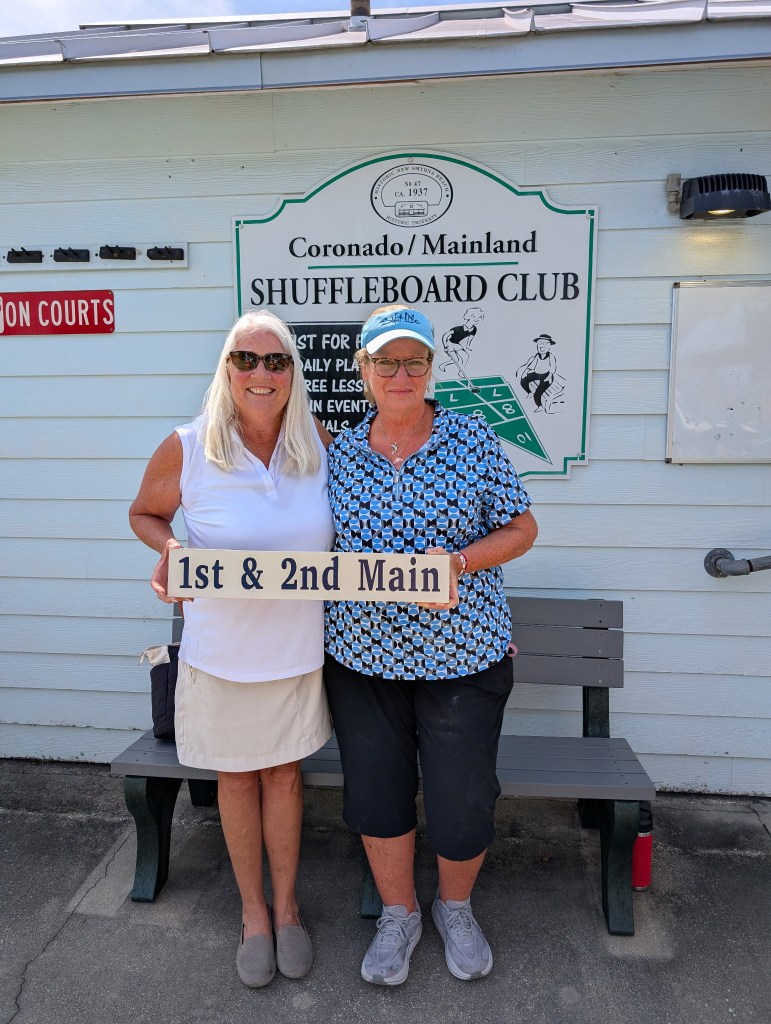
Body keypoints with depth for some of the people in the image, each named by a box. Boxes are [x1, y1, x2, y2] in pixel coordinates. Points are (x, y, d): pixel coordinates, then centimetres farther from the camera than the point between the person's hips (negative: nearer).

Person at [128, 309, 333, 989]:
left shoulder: (319, 443, -6)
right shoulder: (187, 449, -13)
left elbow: (342, 526, 12)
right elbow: (144, 512, 4)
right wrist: (170, 548, -16)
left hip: (300, 647, 2)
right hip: (221, 649, -1)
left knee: (284, 774, 18)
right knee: (237, 777, 17)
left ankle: (286, 905, 42)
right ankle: (253, 911, 42)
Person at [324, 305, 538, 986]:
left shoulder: (473, 438, -5)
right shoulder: (340, 452, 3)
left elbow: (521, 528, -1)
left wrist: (460, 562, -19)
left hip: (461, 655, -2)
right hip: (361, 658, 2)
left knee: (463, 801, 9)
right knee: (376, 791, 14)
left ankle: (455, 907, 42)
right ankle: (399, 914, 41)